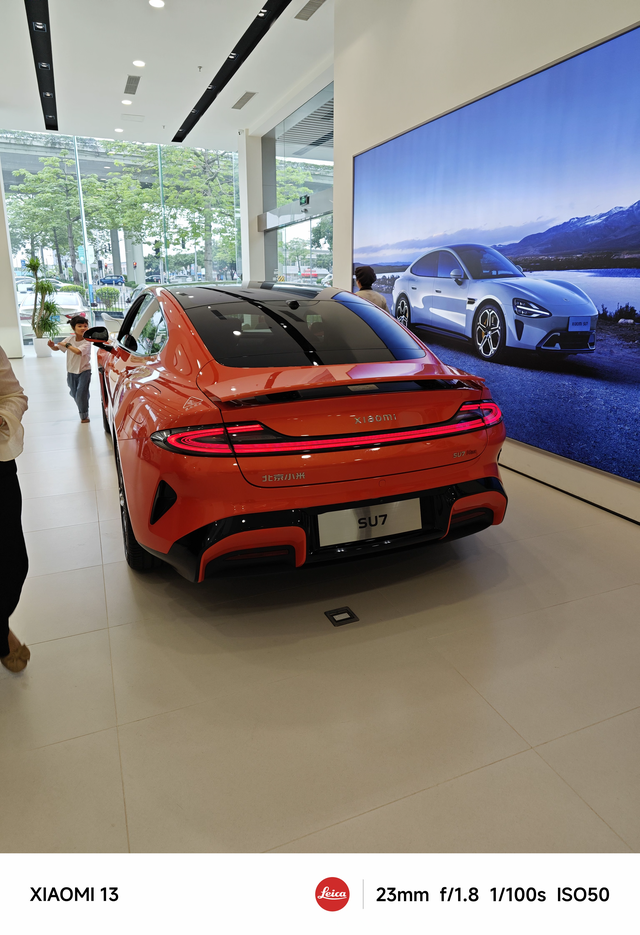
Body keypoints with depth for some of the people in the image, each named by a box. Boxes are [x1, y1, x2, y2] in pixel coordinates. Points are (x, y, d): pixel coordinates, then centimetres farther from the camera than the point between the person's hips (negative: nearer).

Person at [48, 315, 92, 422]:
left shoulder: (87, 342, -16)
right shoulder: (69, 339, -1)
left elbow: (78, 351, -33)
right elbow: (57, 348, 3)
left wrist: (67, 345, -23)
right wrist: (52, 346, -18)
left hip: (84, 370, -5)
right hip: (71, 371, 5)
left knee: (81, 393, -11)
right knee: (74, 393, 15)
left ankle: (84, 415, 5)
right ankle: (82, 409, 40)